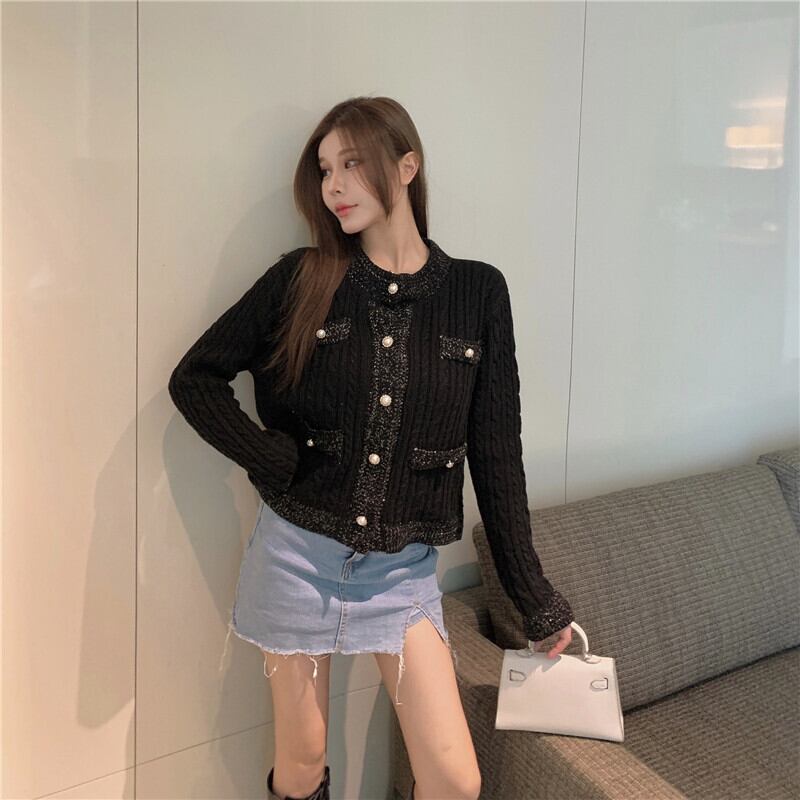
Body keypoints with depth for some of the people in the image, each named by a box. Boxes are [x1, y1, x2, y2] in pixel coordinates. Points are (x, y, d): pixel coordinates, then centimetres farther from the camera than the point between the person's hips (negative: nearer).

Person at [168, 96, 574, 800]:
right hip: (298, 553, 0)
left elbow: (496, 453, 0)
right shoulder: (302, 279, -3)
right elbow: (195, 378, 3)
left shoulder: (478, 292, -3)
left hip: (402, 567, 1)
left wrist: (536, 599, 3)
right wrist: (275, 464, -9)